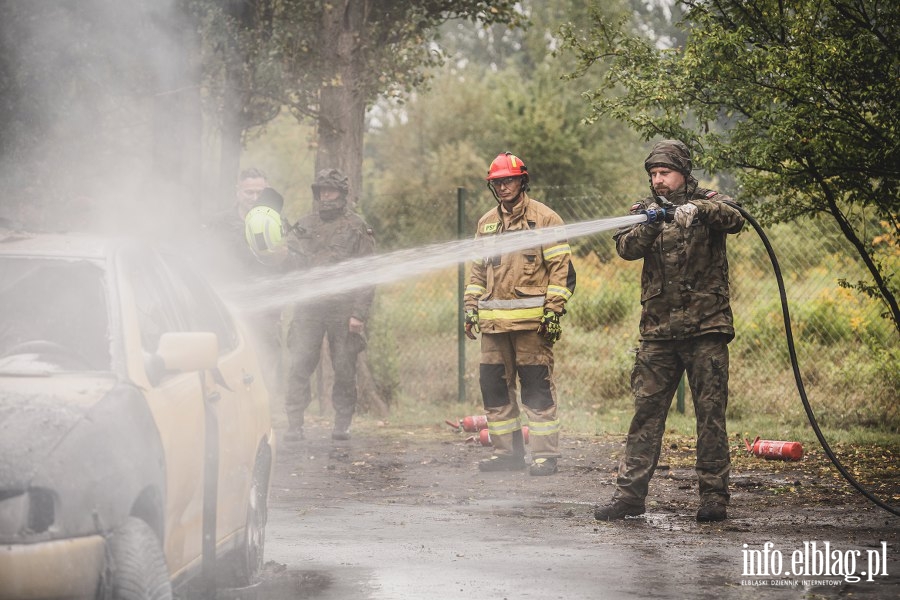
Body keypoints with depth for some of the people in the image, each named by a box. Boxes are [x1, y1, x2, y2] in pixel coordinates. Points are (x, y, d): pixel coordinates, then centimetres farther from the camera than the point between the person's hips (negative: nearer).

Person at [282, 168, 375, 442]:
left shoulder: (356, 228, 4)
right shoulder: (304, 226, 14)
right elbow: (290, 263, 14)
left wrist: (359, 314, -8)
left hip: (343, 309, -2)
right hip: (309, 309, 2)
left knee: (344, 370, 1)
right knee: (299, 366, -4)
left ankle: (342, 425, 11)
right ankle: (294, 424, -1)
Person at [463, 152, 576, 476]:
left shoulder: (544, 218, 0)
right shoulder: (486, 222, 18)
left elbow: (561, 267, -4)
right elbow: (478, 269, 24)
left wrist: (554, 309, -10)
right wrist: (471, 306, 15)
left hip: (531, 321, -6)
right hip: (493, 321, 6)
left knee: (537, 388, -6)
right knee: (494, 386, 6)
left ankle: (545, 453, -2)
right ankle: (507, 450, 15)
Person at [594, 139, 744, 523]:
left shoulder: (710, 203, 4)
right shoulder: (644, 210, 12)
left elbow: (734, 219, -18)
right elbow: (625, 247, -4)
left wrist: (697, 209, -35)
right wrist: (649, 225, -23)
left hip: (706, 328, -3)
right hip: (657, 331, 3)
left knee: (711, 413, -1)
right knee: (646, 412, 2)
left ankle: (714, 496, 3)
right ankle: (629, 495, 3)